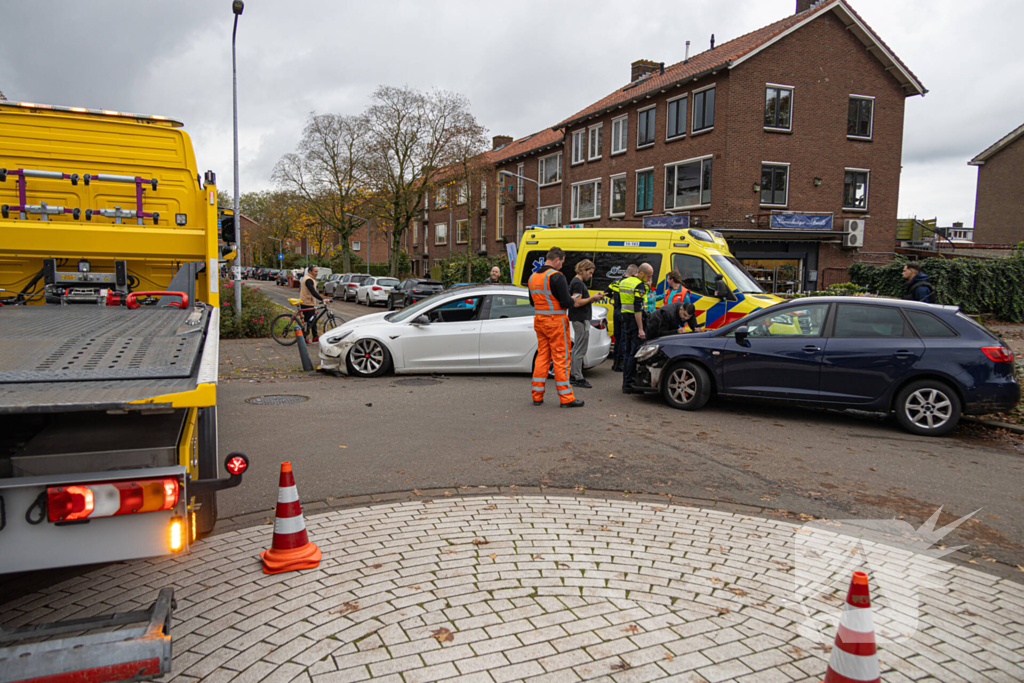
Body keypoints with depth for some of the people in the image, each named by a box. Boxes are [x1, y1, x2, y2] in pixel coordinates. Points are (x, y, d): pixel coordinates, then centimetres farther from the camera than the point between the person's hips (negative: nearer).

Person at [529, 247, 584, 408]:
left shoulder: (533, 277, 10)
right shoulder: (556, 276, -15)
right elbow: (566, 302, -18)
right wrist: (573, 300, 2)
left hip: (539, 320, 7)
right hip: (556, 322, -7)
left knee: (542, 356, 13)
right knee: (561, 358, -2)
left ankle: (537, 396, 15)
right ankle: (566, 398, 3)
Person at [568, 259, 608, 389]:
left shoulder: (578, 282, 18)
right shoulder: (578, 283, -14)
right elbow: (577, 303, -22)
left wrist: (593, 298, 8)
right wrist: (592, 298, -13)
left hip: (580, 319, 11)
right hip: (581, 320, -11)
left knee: (577, 349, 16)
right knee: (580, 349, -7)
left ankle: (572, 374, 22)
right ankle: (578, 378, -3)